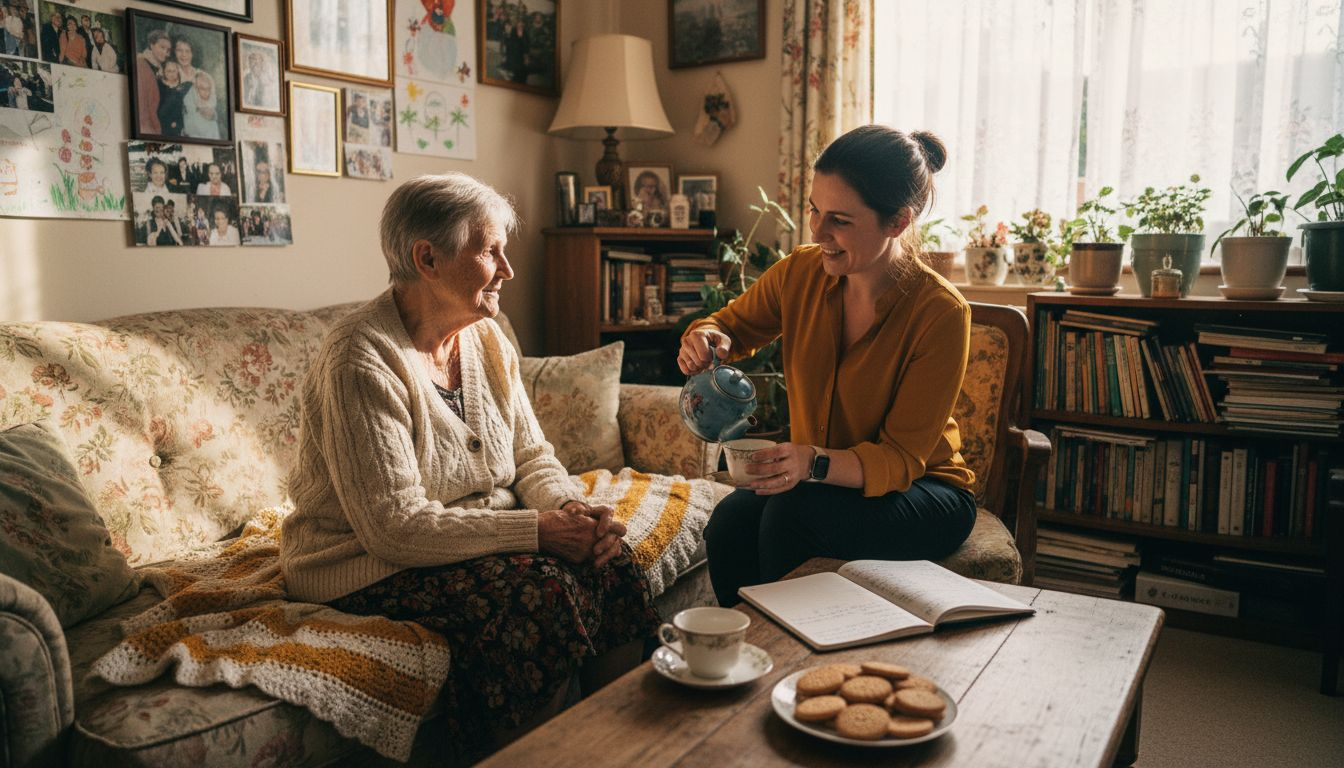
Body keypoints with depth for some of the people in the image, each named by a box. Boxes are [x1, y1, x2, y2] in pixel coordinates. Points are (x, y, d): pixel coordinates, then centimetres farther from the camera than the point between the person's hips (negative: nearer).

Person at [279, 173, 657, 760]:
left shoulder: (487, 339, 3)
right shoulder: (362, 361, -22)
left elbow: (531, 457, 6)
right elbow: (397, 528, -26)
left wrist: (573, 510, -16)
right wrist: (536, 529, -27)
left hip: (480, 538, 7)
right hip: (368, 566, -7)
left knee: (610, 563, -13)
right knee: (538, 591, -28)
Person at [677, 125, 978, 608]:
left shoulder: (941, 313, -20)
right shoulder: (800, 272, -7)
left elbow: (901, 459, -19)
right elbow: (735, 325, 11)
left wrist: (815, 462, -39)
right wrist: (708, 338, -14)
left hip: (922, 492, -3)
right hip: (815, 482, 4)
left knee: (793, 511, -32)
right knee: (730, 522, -27)